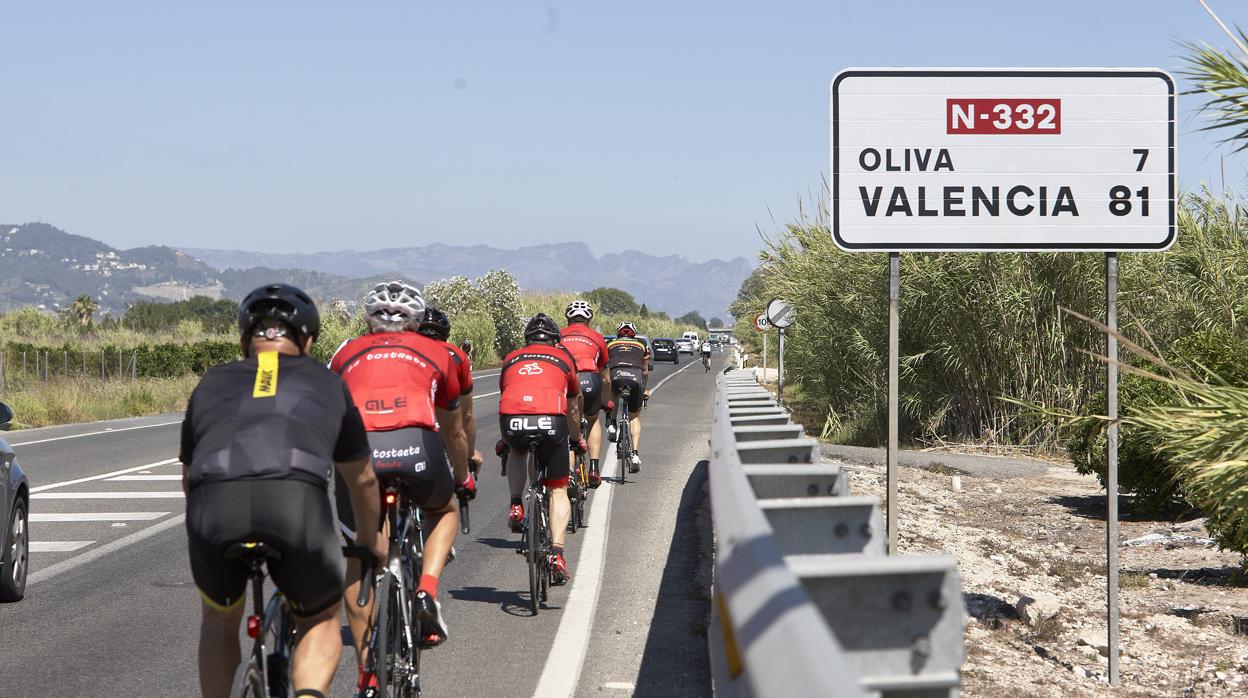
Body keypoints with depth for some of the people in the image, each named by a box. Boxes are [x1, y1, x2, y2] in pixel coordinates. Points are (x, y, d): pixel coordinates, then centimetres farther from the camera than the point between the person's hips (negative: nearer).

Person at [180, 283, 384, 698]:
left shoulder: (213, 383, 33)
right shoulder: (326, 384, 31)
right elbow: (362, 480, 43)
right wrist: (371, 538, 62)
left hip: (214, 503, 1)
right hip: (297, 501, -1)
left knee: (220, 620, 30)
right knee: (321, 621, 23)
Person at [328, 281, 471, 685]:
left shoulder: (347, 354, 31)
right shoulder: (435, 352, 30)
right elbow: (454, 432, 42)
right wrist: (462, 477, 60)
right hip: (417, 445, 0)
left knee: (358, 563, 16)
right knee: (445, 510, 33)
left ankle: (368, 676, 11)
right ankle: (426, 593, 9)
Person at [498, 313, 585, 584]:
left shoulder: (511, 359, 29)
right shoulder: (563, 357, 26)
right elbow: (573, 406, 37)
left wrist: (505, 439, 57)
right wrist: (576, 439, 54)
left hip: (512, 420, 1)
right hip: (550, 420, -1)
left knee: (517, 453, 39)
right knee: (558, 490, 13)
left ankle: (516, 505, 21)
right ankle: (557, 552, -3)